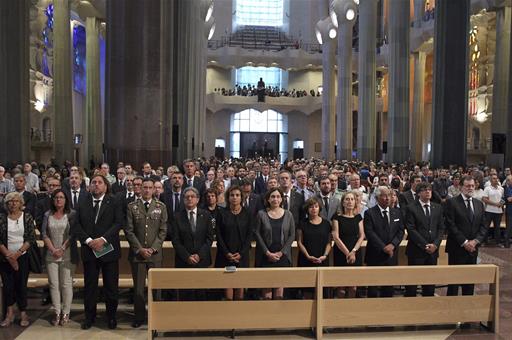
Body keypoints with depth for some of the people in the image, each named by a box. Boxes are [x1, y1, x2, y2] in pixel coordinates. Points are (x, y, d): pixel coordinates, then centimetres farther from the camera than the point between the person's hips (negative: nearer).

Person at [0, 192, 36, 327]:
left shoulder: (27, 217, -1)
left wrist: (18, 253, -12)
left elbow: (31, 239, -4)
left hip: (22, 257, -1)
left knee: (21, 285, 2)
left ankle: (23, 314, 15)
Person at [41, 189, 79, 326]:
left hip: (67, 255, -3)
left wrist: (62, 249, -12)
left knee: (66, 284, -1)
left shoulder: (71, 214, -1)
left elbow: (73, 234, -6)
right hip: (51, 255, 3)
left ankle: (66, 313, 8)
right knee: (53, 284, 4)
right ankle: (57, 313, 11)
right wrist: (53, 250, -6)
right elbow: (44, 234, 6)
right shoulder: (48, 215, 9)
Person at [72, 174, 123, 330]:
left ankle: (111, 316, 19)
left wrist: (103, 239, -17)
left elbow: (119, 222, -8)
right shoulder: (82, 203, 9)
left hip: (109, 249, -2)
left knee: (111, 285, 5)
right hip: (89, 250, 2)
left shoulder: (114, 203, 2)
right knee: (90, 285, 8)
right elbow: (76, 225, 2)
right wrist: (88, 240, -12)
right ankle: (89, 316, 21)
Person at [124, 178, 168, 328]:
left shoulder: (161, 207, 5)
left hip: (155, 253, 0)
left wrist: (153, 248, -8)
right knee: (138, 286, 4)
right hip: (137, 252, 0)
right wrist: (139, 249, -8)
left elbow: (163, 231, 2)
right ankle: (139, 316, 17)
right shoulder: (132, 207, 4)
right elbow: (128, 230, 0)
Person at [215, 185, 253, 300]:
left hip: (242, 255, 0)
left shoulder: (247, 214, 4)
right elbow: (219, 235, 1)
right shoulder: (222, 213, 3)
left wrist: (241, 253, -8)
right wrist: (227, 253, -9)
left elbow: (249, 235, 2)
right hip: (225, 255, 0)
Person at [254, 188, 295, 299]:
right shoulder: (261, 214, 2)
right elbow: (257, 234, -1)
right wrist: (267, 253, -7)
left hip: (282, 256, 1)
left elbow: (292, 235, 4)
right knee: (266, 290, -4)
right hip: (266, 256, -1)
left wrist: (281, 252, -5)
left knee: (280, 285, -1)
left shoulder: (288, 215, 6)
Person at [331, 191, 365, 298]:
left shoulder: (358, 217, 10)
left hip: (356, 254, 3)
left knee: (352, 287, 0)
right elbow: (336, 237, -6)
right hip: (341, 254, -2)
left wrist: (353, 251, -9)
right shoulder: (337, 217, 0)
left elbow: (361, 236, 5)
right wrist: (347, 252, -11)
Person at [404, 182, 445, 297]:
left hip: (433, 250, 4)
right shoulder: (411, 208, -4)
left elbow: (441, 228, 8)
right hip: (416, 250, -4)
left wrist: (435, 244, -6)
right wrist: (425, 245, -13)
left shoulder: (438, 207, 11)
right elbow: (411, 229, -10)